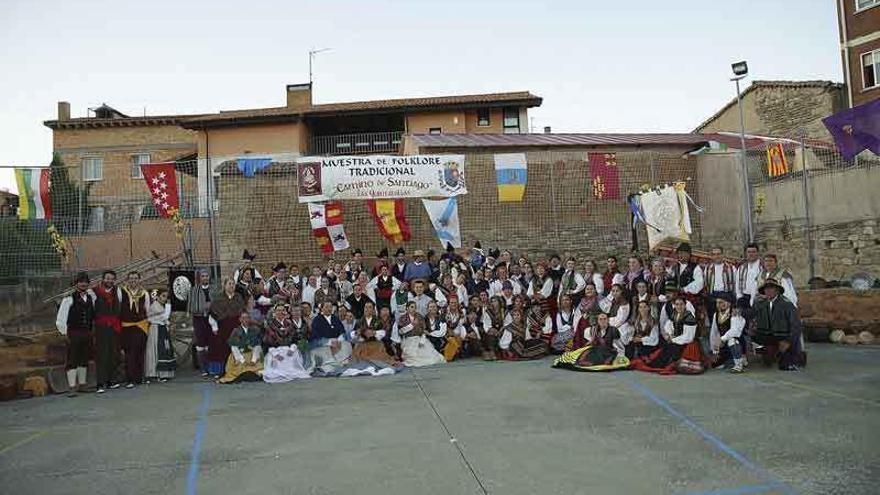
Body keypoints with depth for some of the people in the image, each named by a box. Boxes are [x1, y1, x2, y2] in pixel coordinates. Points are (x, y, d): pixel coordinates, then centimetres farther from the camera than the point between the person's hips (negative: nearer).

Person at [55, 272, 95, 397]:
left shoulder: (90, 298, 8)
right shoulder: (69, 299, -8)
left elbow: (93, 315, 18)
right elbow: (60, 319, -8)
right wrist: (64, 333, -9)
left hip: (87, 333, 5)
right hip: (73, 333, -5)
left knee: (84, 359, 12)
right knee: (72, 360, -3)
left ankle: (82, 384, 22)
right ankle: (72, 387, -1)